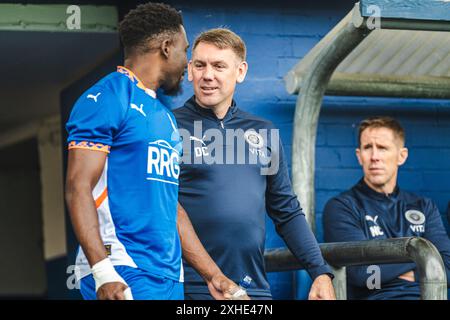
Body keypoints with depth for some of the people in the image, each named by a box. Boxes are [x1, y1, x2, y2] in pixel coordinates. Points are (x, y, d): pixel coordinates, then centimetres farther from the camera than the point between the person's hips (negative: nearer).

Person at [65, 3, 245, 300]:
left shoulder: (165, 117, 22)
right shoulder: (107, 98, -6)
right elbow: (78, 187, -13)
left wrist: (213, 275, 21)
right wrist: (102, 271, -23)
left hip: (170, 276, 9)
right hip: (124, 274, -9)